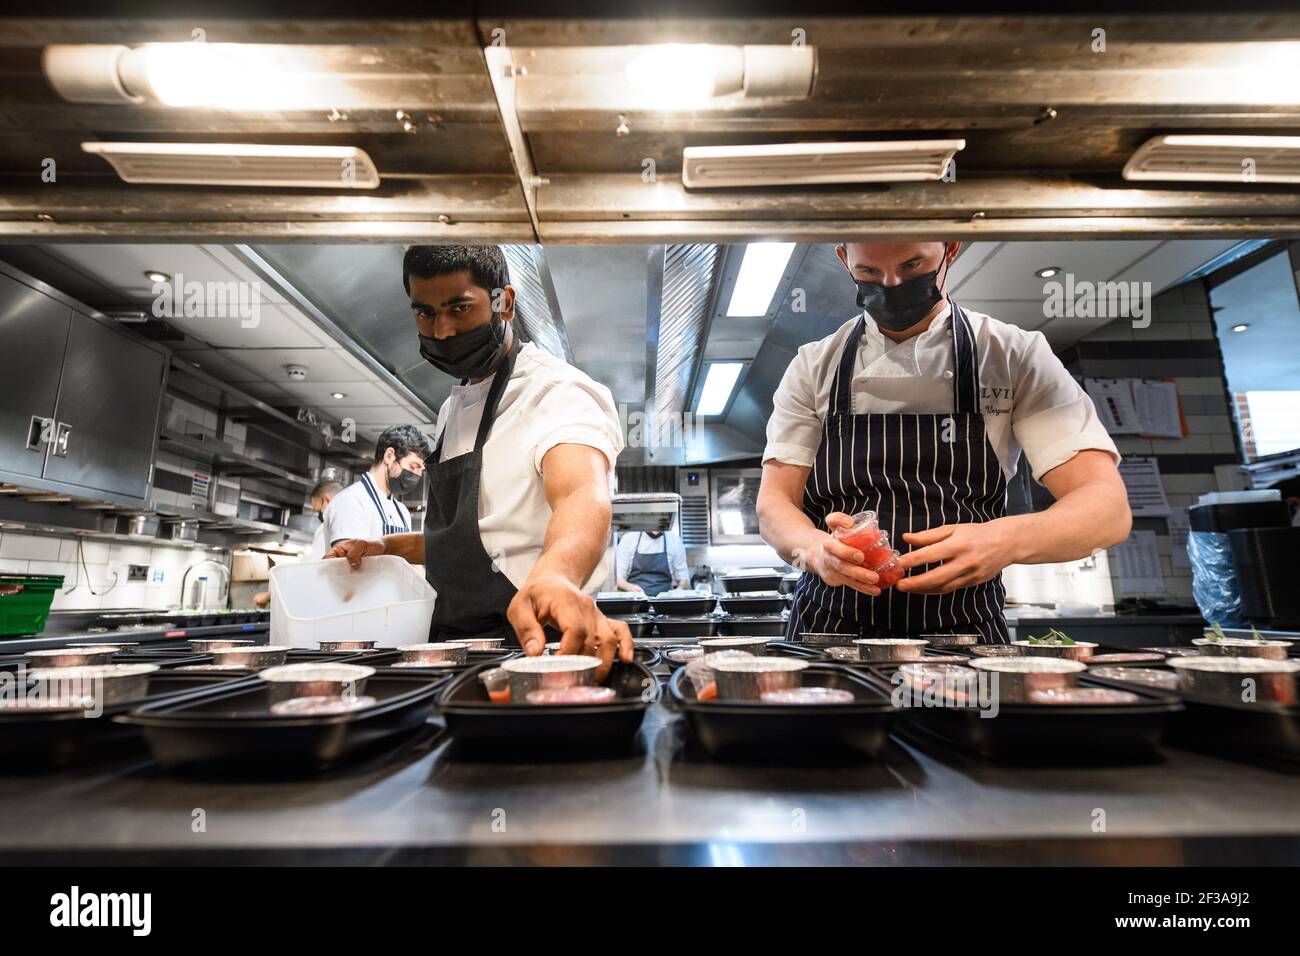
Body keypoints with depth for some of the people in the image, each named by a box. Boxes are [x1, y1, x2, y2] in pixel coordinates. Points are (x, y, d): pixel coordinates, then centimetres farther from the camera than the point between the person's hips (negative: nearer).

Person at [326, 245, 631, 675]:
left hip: (527, 643, -7)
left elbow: (584, 496, -35)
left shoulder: (556, 392, -13)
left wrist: (555, 575, -56)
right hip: (454, 650, 8)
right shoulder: (453, 409, 16)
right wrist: (386, 548, 11)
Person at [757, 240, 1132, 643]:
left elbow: (1107, 508, -5)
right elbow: (774, 503, -1)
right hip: (829, 631, -2)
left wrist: (1007, 541, -27)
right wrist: (815, 549, -24)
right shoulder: (813, 366, 4)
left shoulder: (1016, 355, 1)